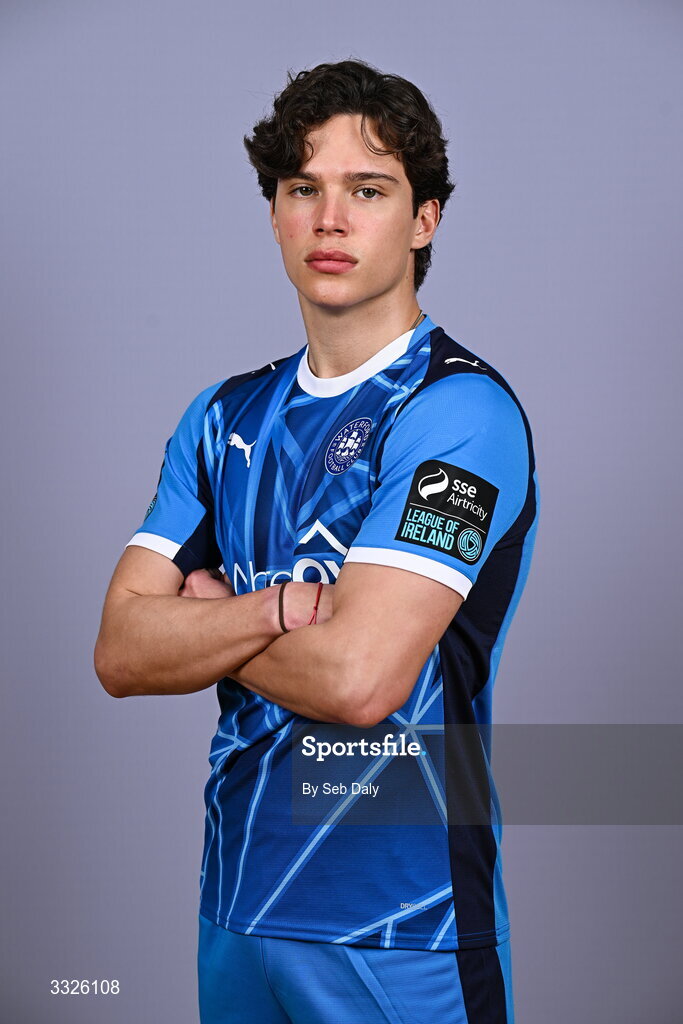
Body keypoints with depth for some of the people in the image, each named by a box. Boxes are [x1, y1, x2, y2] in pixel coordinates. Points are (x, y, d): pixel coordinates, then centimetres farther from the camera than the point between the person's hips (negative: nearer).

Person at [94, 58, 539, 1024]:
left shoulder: (460, 410, -14)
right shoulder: (224, 417, 7)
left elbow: (358, 677, -23)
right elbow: (120, 653, -2)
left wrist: (207, 619, -6)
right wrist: (283, 610, -18)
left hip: (397, 938, -6)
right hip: (234, 900, 6)